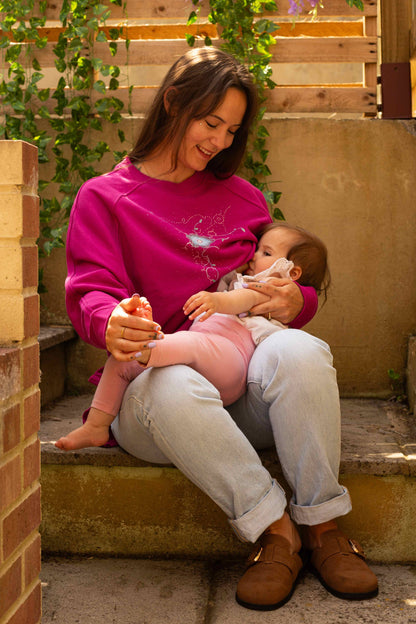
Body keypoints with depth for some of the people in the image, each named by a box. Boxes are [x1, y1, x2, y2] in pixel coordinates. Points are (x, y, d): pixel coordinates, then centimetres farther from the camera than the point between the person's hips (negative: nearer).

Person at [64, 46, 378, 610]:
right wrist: (112, 322, -32)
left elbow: (296, 287, 21)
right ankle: (273, 530, -23)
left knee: (298, 351, -32)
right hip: (155, 388, -2)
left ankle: (322, 525, -19)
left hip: (245, 391, 3)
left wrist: (296, 302, -7)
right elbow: (91, 291, -5)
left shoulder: (242, 198, 19)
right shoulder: (103, 197, 10)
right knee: (173, 387, -39)